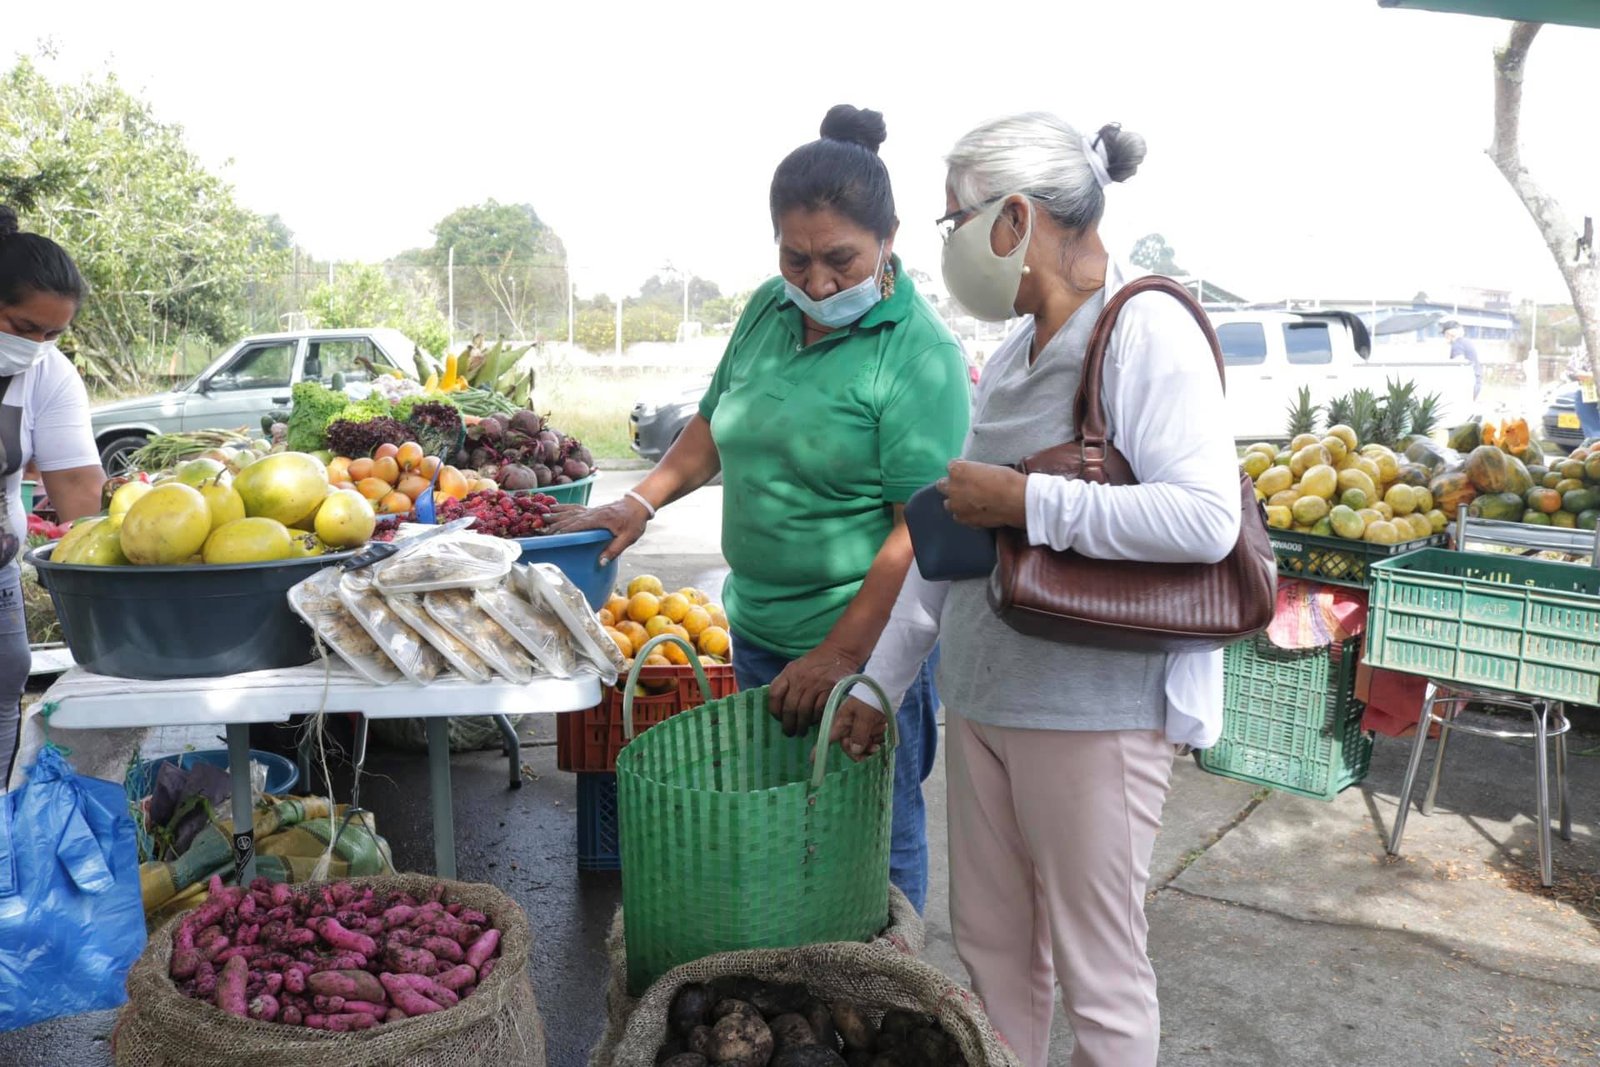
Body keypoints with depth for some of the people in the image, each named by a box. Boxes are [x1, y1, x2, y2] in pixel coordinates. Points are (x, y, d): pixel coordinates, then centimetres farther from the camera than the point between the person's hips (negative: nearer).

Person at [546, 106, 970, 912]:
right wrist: (642, 501, 7)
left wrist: (837, 657, -20)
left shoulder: (918, 354, -16)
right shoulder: (768, 310, 5)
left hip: (866, 643, -7)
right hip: (759, 629, 7)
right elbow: (716, 421, 20)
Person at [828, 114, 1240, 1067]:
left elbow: (1207, 519, -23)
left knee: (1099, 975, 8)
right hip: (985, 695, 8)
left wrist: (1026, 502, -19)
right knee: (992, 946, 18)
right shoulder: (1016, 350, 13)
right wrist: (880, 679, 16)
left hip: (1094, 709, -8)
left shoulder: (1146, 329, -11)